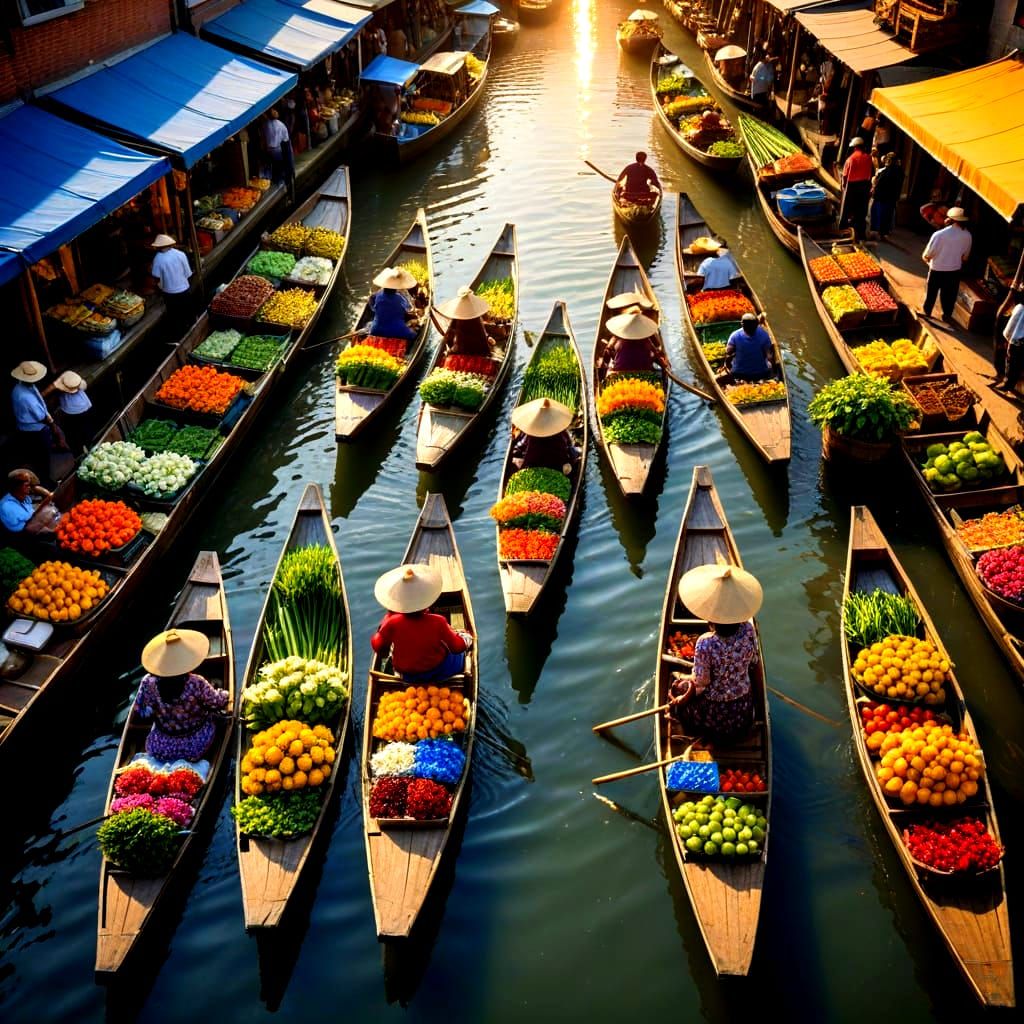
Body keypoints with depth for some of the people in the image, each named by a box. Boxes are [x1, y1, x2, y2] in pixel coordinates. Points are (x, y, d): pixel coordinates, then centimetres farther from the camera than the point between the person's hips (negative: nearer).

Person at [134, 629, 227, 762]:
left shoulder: (149, 683, -20)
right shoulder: (196, 684, -28)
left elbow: (141, 712, -4)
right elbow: (218, 704, -11)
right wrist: (224, 694, 12)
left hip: (160, 752, 3)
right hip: (194, 749, -3)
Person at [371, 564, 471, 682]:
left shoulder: (392, 623, -30)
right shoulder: (438, 622, -32)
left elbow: (377, 646, -12)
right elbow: (458, 648, -19)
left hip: (405, 676, 2)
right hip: (437, 672, -1)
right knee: (466, 637, 21)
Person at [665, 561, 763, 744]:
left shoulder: (705, 644, -33)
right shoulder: (748, 631, -22)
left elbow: (702, 682, -21)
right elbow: (753, 661, -3)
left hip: (714, 712, -3)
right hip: (743, 706, 4)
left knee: (676, 689, 24)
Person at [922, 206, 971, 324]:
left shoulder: (939, 234, -25)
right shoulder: (967, 235, -11)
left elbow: (927, 255, -17)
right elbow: (965, 256, 4)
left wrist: (926, 258, 6)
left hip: (937, 269, -3)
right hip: (955, 270, 3)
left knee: (931, 292, 19)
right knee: (950, 294, 20)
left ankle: (926, 312, 35)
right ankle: (947, 315, 33)